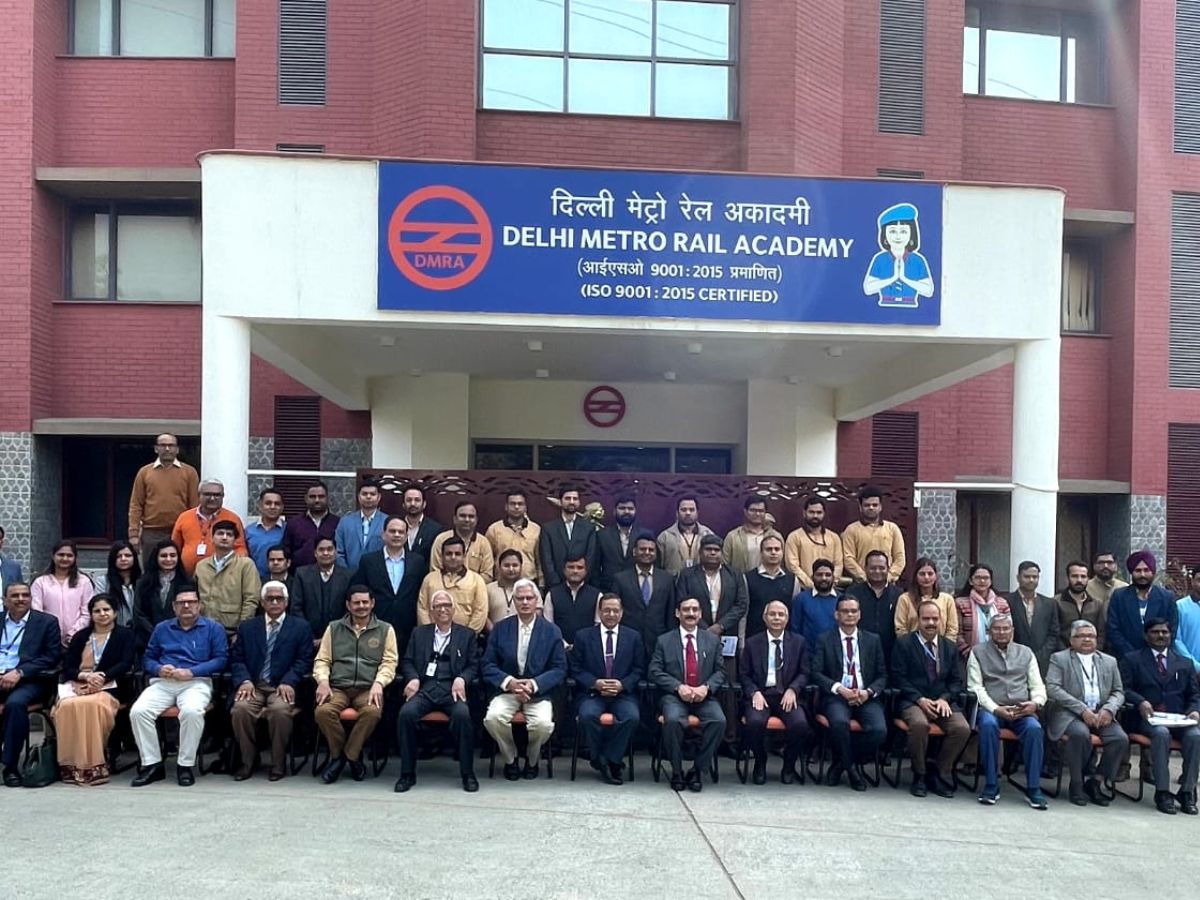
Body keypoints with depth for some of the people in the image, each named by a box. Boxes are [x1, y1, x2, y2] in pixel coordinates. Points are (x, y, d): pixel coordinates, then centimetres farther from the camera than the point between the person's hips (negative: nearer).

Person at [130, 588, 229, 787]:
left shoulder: (213, 628, 9)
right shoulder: (162, 628, 21)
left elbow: (221, 659, -2)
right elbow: (148, 658, 16)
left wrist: (191, 672, -12)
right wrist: (159, 669, -7)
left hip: (196, 682, -3)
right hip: (163, 683, 3)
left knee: (192, 712, -35)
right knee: (138, 711, -25)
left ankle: (185, 765, -18)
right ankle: (152, 764, -12)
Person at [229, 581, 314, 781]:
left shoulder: (300, 627, 10)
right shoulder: (247, 627, 18)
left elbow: (304, 660, 2)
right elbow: (237, 659, 10)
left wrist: (288, 682, -14)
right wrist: (244, 680, -9)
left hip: (283, 687, -2)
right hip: (254, 685, 2)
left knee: (280, 710, -32)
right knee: (240, 709, -28)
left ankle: (278, 763, -12)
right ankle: (249, 761, -6)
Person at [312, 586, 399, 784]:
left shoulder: (385, 630, 12)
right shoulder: (334, 628, 18)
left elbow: (389, 662, 5)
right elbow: (322, 660, 14)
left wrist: (378, 683, -14)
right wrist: (323, 680, -7)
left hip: (368, 688, -1)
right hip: (338, 688, 1)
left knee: (372, 712, -34)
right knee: (323, 711, -31)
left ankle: (350, 755, -10)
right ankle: (338, 754, -5)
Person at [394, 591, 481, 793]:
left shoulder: (467, 635, 17)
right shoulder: (419, 633, 21)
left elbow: (474, 665, 10)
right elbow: (407, 661, 14)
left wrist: (461, 679, -11)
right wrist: (413, 678, -7)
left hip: (452, 689, -1)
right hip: (424, 688, 1)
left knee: (462, 714, -32)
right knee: (406, 713, -29)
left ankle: (467, 773, -17)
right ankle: (407, 773, -13)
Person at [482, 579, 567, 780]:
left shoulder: (552, 631, 4)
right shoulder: (500, 628, 6)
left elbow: (559, 669, 0)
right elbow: (488, 665, 2)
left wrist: (534, 684, -16)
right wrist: (509, 682, -16)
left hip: (539, 692, -1)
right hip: (507, 690, 1)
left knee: (543, 723, -29)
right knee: (493, 717, -28)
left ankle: (532, 761, 5)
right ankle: (510, 759, 2)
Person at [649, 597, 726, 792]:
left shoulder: (712, 640, 14)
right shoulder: (664, 640, 8)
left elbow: (720, 671, 9)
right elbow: (654, 672, 0)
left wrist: (706, 687, -12)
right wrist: (679, 687, -15)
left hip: (704, 696, 2)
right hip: (674, 696, -2)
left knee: (718, 720, -28)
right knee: (673, 720, -33)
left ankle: (697, 770, -10)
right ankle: (676, 771, -11)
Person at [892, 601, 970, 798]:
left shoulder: (949, 647, 16)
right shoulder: (904, 644, 2)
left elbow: (956, 680, 12)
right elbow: (898, 678, -4)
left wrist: (945, 698, -7)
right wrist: (920, 699, -15)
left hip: (943, 701, 4)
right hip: (913, 701, -4)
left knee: (963, 728, -24)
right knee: (919, 724, -35)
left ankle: (941, 774, -3)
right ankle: (919, 775, -11)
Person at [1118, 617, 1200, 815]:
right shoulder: (1132, 660, 10)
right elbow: (1123, 689, 0)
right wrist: (1140, 701, -19)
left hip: (1179, 718, 3)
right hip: (1148, 717, -3)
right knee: (1161, 733, -35)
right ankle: (1162, 793, -28)